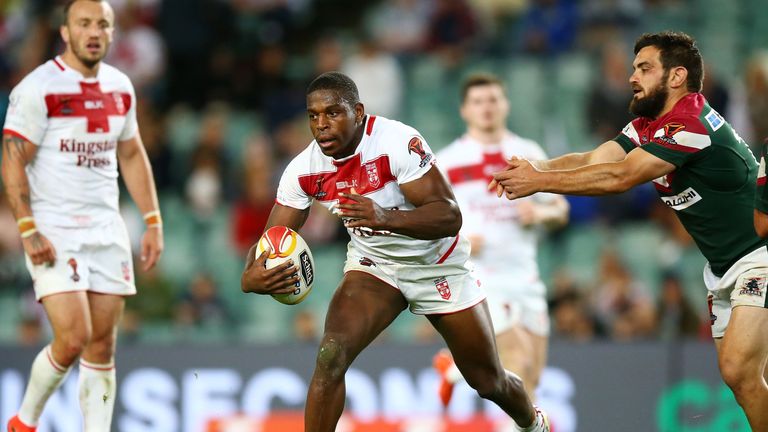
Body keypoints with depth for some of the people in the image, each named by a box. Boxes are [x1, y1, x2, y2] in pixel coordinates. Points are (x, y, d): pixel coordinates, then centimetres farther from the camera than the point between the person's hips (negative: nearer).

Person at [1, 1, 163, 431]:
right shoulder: (39, 88, -10)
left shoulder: (120, 88, 10)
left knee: (103, 345, 3)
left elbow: (132, 156, 20)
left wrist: (153, 221, 14)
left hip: (107, 229, 6)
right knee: (73, 338, -14)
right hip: (54, 230, -6)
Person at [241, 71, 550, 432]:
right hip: (373, 265, 3)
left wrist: (387, 218, -52)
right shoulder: (303, 170, -16)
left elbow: (450, 217, -33)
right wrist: (251, 277, -35)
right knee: (331, 355, -26)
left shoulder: (397, 142, -30)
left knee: (489, 382, 11)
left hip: (438, 264, -2)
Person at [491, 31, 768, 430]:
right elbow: (591, 159, -4)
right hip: (723, 264, 10)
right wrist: (535, 168, -21)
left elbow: (619, 178, -27)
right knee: (736, 373, 8)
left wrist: (539, 182, -24)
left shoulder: (691, 124, -24)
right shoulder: (647, 126, 7)